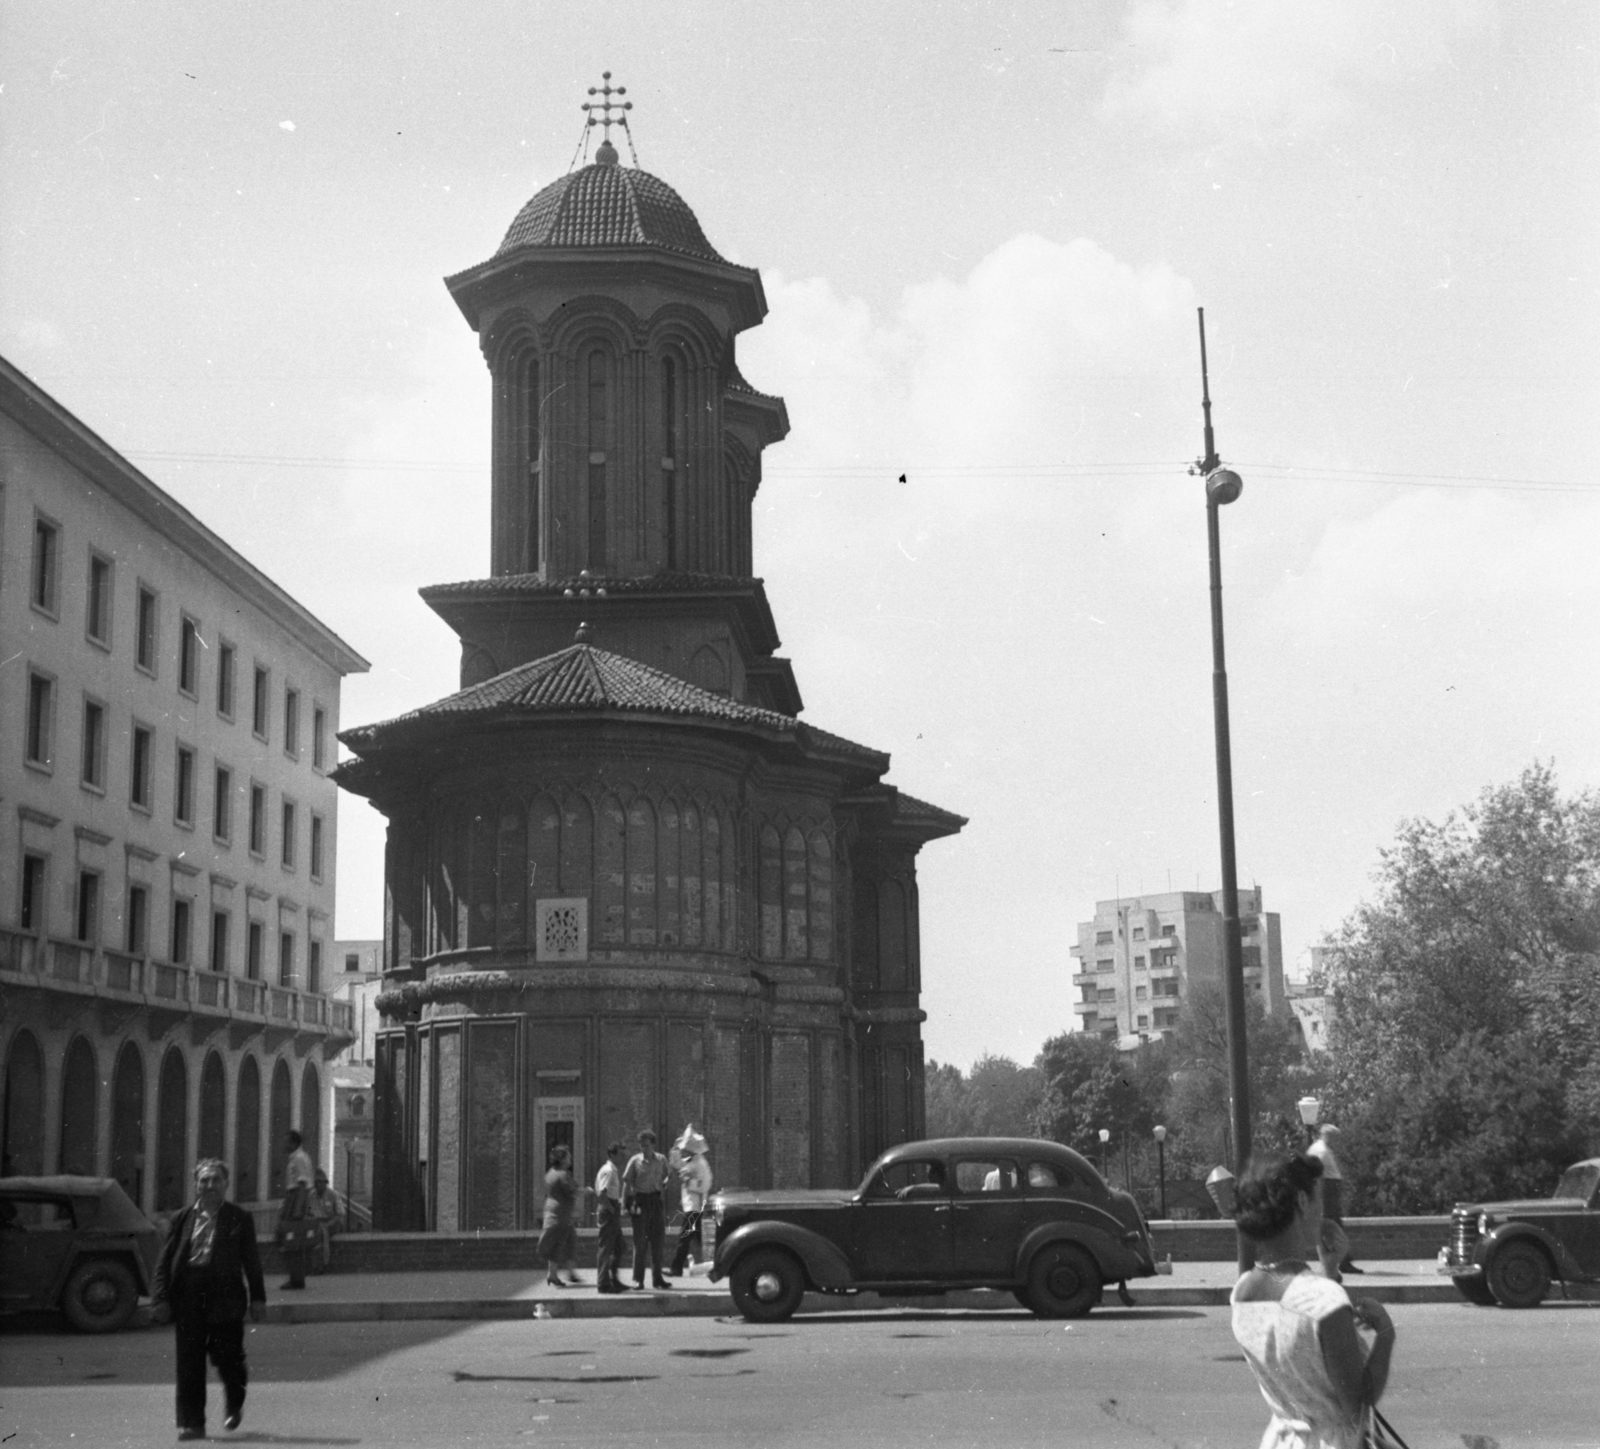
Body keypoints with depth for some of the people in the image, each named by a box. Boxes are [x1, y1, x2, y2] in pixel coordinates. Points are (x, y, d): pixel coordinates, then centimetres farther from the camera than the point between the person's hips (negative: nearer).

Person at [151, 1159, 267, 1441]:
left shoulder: (239, 1219, 4)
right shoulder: (182, 1219, 8)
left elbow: (251, 1261, 5)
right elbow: (165, 1261, 7)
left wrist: (257, 1297, 1)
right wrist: (161, 1298, -2)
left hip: (225, 1296, -2)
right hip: (187, 1297, 2)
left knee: (228, 1357, 1)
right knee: (188, 1363, 1)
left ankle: (234, 1404, 31)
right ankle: (191, 1423, 8)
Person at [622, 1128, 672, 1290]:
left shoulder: (661, 1160, 4)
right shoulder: (635, 1160, -4)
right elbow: (627, 1182, -2)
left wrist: (666, 1182, -2)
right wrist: (625, 1204, -6)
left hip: (656, 1199, 3)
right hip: (640, 1200, -3)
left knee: (657, 1241, 7)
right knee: (640, 1242, -1)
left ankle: (657, 1278, 16)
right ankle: (638, 1279, 4)